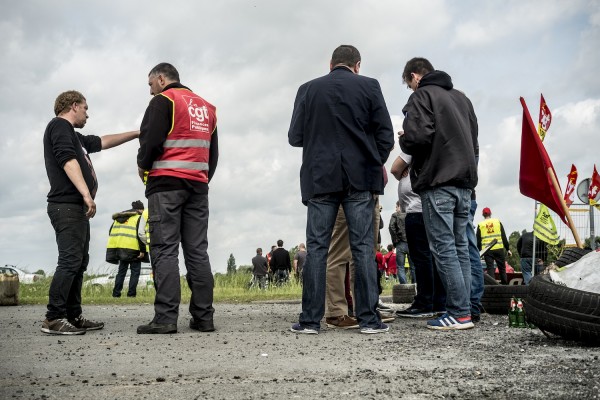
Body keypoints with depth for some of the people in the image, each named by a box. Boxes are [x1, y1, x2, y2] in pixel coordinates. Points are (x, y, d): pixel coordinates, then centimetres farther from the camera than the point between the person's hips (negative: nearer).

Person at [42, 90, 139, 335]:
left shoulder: (74, 136, 26)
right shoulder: (60, 126, -3)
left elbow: (102, 142, 36)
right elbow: (67, 159, -17)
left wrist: (136, 133, 40)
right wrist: (86, 194, -26)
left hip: (77, 208, 10)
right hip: (66, 206, -10)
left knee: (79, 262, 8)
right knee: (70, 261, -15)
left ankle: (73, 316, 10)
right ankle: (54, 319, -16)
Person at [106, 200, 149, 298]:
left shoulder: (118, 218, 22)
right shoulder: (140, 218, 0)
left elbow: (111, 232, 19)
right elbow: (140, 234, -12)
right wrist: (143, 250, -10)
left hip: (120, 248, 6)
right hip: (133, 248, -6)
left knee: (122, 270, 15)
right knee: (135, 270, 4)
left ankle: (116, 292, 10)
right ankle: (131, 293, -3)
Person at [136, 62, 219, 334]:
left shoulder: (163, 101, -2)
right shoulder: (206, 107, 20)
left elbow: (151, 140, -12)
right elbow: (213, 152, 20)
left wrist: (143, 166, 5)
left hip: (166, 182, -6)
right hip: (198, 185, 6)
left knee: (164, 250, -7)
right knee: (197, 251, 4)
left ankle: (165, 318, -12)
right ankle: (204, 317, 2)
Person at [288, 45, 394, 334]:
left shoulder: (308, 89, 4)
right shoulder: (369, 86, 2)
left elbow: (294, 137, 4)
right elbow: (385, 133, 0)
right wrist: (378, 162, 17)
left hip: (320, 178, 1)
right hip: (360, 177, -1)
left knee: (316, 247, 3)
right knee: (363, 247, 2)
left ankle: (310, 319, 3)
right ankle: (368, 318, 2)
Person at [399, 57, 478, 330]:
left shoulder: (422, 96, -3)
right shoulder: (461, 97, 21)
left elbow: (417, 136, -17)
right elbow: (474, 139, 23)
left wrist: (403, 144, 3)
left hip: (437, 182, -8)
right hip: (465, 180, 8)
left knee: (444, 248, -6)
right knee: (460, 247, 9)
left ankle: (459, 313, -8)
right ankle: (463, 310, 10)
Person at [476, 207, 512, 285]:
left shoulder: (480, 225, 5)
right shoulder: (498, 222, 6)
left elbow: (478, 240, 5)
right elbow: (504, 237, 5)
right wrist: (508, 249, 8)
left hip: (487, 250, 0)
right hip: (499, 249, 1)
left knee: (490, 268, 1)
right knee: (502, 268, 10)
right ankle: (505, 284, 10)